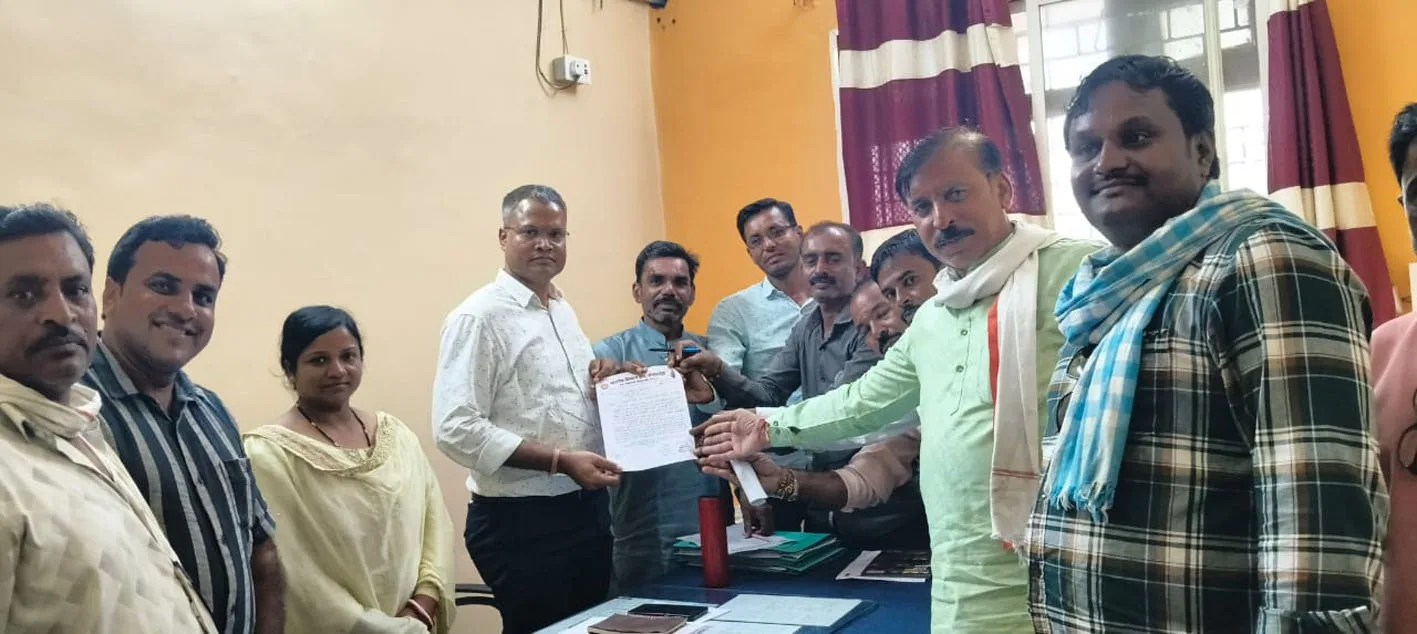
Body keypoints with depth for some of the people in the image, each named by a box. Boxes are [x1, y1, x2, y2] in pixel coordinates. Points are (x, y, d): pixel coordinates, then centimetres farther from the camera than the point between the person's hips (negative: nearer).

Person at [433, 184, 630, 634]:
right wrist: (560, 461, -24)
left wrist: (605, 383, 1)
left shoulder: (564, 310, 12)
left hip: (587, 509, 8)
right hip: (521, 520, -8)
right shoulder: (480, 316, -13)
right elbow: (457, 430, -21)